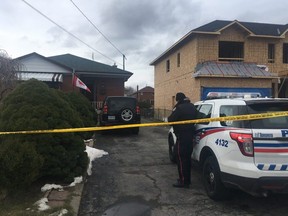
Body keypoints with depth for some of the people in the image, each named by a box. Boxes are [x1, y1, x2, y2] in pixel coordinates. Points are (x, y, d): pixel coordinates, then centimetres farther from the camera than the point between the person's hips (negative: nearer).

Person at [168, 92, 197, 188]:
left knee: (181, 158, -1)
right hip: (190, 135, 9)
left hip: (182, 136, -9)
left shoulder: (179, 108, -17)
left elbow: (170, 119, -16)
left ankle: (183, 181, 3)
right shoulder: (192, 107, 12)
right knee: (187, 158, 17)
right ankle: (187, 179, 27)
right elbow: (195, 118, 21)